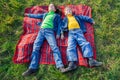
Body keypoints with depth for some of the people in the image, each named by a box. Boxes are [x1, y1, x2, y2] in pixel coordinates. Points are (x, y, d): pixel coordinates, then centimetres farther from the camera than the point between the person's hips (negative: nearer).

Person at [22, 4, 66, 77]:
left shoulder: (57, 16, 24)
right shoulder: (45, 15, 35)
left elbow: (60, 25, 14)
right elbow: (37, 15, 45)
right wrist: (28, 15, 53)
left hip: (50, 31, -3)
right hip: (41, 31, 4)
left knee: (54, 46, -26)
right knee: (36, 47, -17)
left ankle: (60, 66, -38)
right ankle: (33, 68, -25)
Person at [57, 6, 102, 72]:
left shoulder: (77, 17, 34)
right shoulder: (65, 19, 31)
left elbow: (84, 18, 26)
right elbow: (61, 26, 17)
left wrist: (91, 21, 12)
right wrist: (61, 33, 0)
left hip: (78, 31, 1)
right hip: (71, 32, -1)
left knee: (84, 43, -21)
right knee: (71, 46, -22)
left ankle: (91, 60, -32)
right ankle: (72, 63, -37)